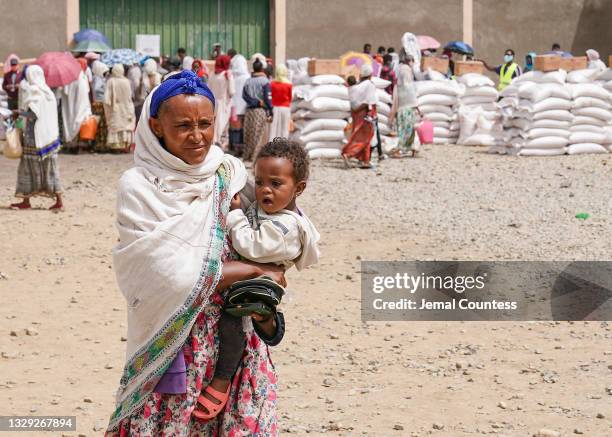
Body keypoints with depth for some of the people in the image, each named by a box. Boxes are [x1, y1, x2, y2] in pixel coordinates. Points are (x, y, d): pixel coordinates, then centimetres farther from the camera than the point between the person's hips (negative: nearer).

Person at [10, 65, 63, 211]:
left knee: (28, 166, 4)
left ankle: (26, 201, 9)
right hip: (50, 134, 6)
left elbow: (32, 114, -20)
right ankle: (58, 201, 2)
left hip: (34, 135, -6)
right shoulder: (48, 92, 9)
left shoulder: (32, 91, -12)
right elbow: (52, 114, 11)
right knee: (50, 168, 7)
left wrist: (19, 112, -5)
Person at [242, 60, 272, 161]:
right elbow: (267, 97, -11)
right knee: (259, 134, -2)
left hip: (249, 110, 4)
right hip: (261, 111, -4)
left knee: (249, 133, 11)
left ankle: (247, 155, 14)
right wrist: (270, 110, -9)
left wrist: (256, 102, -6)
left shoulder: (248, 81, 7)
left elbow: (244, 95, -1)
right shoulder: (264, 81, -6)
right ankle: (256, 155, -7)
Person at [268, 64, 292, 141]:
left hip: (274, 108, 1)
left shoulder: (272, 84, -4)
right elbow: (290, 98, 4)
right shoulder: (289, 85, -6)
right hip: (285, 108, -1)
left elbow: (270, 97, 3)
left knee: (274, 129, 3)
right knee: (284, 128, 3)